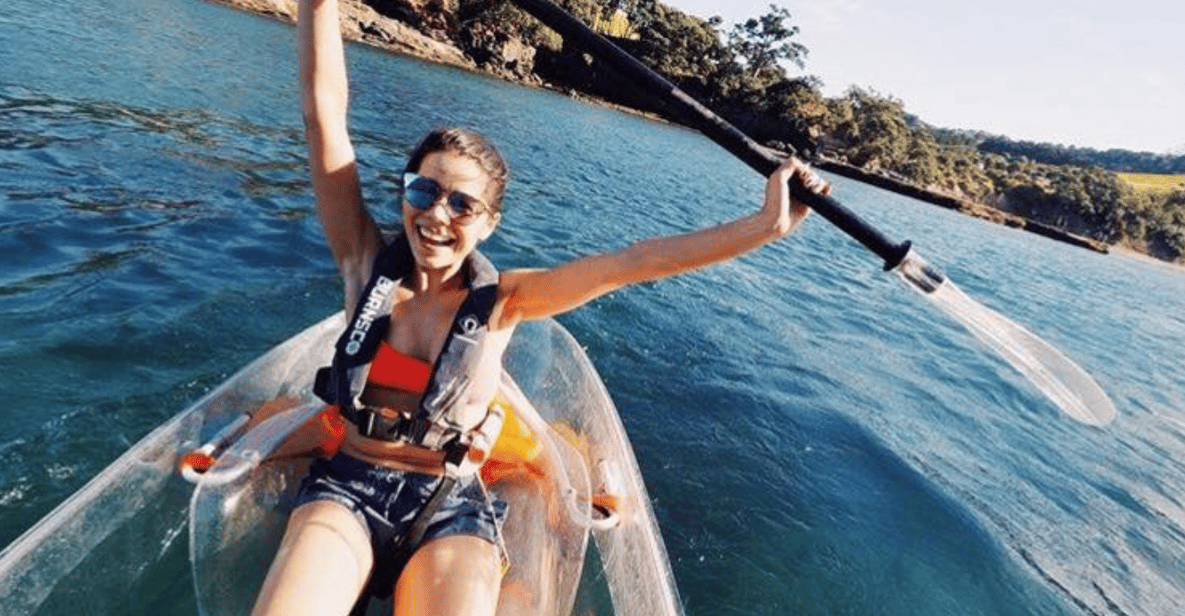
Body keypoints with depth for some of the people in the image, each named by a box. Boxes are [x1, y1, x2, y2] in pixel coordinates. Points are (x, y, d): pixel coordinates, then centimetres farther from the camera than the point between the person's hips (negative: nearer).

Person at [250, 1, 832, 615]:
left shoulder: (500, 300, -6)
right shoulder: (367, 261, -3)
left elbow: (626, 262, -15)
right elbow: (323, 109, -8)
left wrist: (765, 224, -20)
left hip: (451, 504, 0)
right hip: (347, 486, 1)